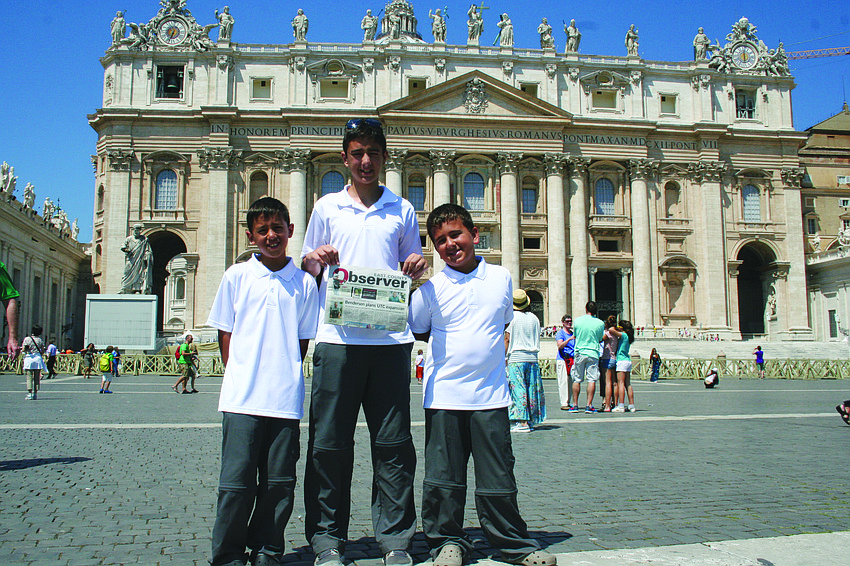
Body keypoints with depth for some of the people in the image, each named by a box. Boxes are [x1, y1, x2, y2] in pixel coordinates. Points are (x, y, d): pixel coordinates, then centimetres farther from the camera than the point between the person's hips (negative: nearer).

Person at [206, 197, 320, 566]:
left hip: (286, 400, 1)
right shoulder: (237, 276, 6)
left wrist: (285, 376, 4)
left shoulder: (305, 283, 7)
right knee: (236, 482, 1)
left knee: (279, 484, 7)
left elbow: (303, 341, 12)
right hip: (242, 398, -1)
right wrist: (239, 378, 2)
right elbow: (225, 335, 9)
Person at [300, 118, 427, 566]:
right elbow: (306, 267, 16)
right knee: (330, 441, 2)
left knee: (393, 443, 3)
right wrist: (316, 259, -7)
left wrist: (417, 266, -3)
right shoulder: (327, 207, 13)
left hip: (391, 338, 1)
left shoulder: (402, 210, 15)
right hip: (337, 337, 0)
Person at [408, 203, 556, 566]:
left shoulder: (501, 279, 4)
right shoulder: (430, 289, -2)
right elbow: (418, 332, 9)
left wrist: (476, 346, 10)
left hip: (491, 395, 1)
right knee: (443, 479, 6)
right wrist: (456, 346, 3)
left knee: (498, 478, 8)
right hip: (444, 396, -1)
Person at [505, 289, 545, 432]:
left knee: (518, 390, -5)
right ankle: (531, 421, 15)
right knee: (531, 389, 10)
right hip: (532, 357, 5)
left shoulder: (512, 317, -5)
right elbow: (537, 338, 14)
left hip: (515, 357, -5)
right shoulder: (534, 318, 9)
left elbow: (507, 339, -6)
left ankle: (522, 422, -9)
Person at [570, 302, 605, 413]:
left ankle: (575, 405, 10)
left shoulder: (578, 320, -1)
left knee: (576, 380, 8)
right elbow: (600, 339, 11)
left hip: (579, 353, 1)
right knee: (591, 380, 0)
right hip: (593, 353, -1)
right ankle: (589, 406, -4)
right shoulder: (600, 323, -2)